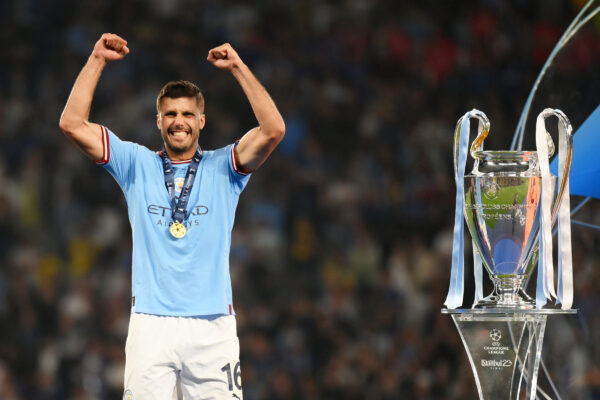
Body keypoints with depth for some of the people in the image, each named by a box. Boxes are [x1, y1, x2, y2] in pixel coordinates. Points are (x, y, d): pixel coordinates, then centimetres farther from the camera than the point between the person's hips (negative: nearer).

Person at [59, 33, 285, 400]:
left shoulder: (222, 168, 10)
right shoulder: (138, 165, 13)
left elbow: (274, 129, -5)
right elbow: (73, 124, 6)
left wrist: (238, 67, -5)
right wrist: (97, 60, 4)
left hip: (212, 326, -1)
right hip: (151, 325, 1)